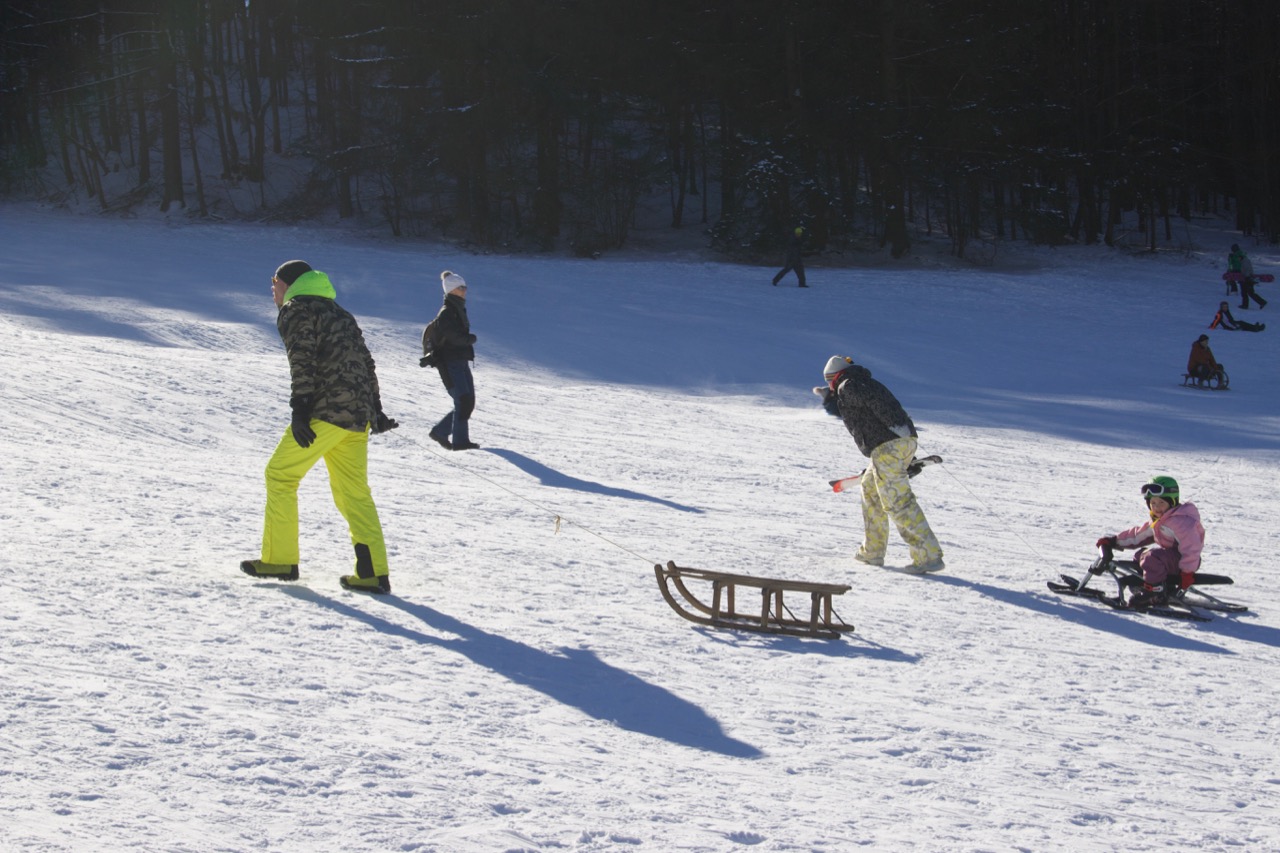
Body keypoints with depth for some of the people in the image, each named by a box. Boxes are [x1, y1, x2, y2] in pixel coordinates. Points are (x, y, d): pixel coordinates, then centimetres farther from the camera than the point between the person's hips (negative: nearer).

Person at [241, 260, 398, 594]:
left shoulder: (296, 310, 2)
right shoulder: (339, 313, 27)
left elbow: (302, 361, -12)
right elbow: (365, 362, 23)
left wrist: (300, 409, -18)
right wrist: (375, 410, 22)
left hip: (326, 410, -8)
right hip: (358, 416, 8)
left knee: (280, 474, 4)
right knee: (353, 493, 9)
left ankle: (280, 560, 4)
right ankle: (373, 572, 0)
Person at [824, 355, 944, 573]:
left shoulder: (847, 387, 3)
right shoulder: (869, 383, 28)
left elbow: (872, 400, -15)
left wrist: (894, 425, -18)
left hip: (886, 446, -10)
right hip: (905, 440, 10)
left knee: (898, 502, -10)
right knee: (870, 489, 24)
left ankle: (929, 556, -16)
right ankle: (872, 552, 28)